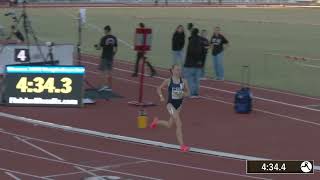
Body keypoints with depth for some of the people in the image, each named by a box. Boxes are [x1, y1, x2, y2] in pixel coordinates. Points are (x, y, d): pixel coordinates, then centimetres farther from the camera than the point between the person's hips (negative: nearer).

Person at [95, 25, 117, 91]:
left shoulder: (104, 38, -13)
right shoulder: (114, 38, 4)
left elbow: (99, 48, -10)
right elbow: (116, 49, 7)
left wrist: (96, 46, 12)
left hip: (104, 57, -5)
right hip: (111, 57, 5)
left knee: (104, 71, -2)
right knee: (109, 71, 10)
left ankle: (105, 85, -15)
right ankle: (110, 86, 11)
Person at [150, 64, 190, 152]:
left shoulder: (183, 81, -1)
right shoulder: (168, 81, -8)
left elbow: (187, 92, 7)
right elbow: (159, 88, 5)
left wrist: (183, 95, -14)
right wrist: (161, 96, -12)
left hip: (179, 104, 5)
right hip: (170, 104, -5)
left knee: (169, 125, 17)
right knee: (179, 124, -17)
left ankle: (156, 122, 48)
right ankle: (182, 145, -13)